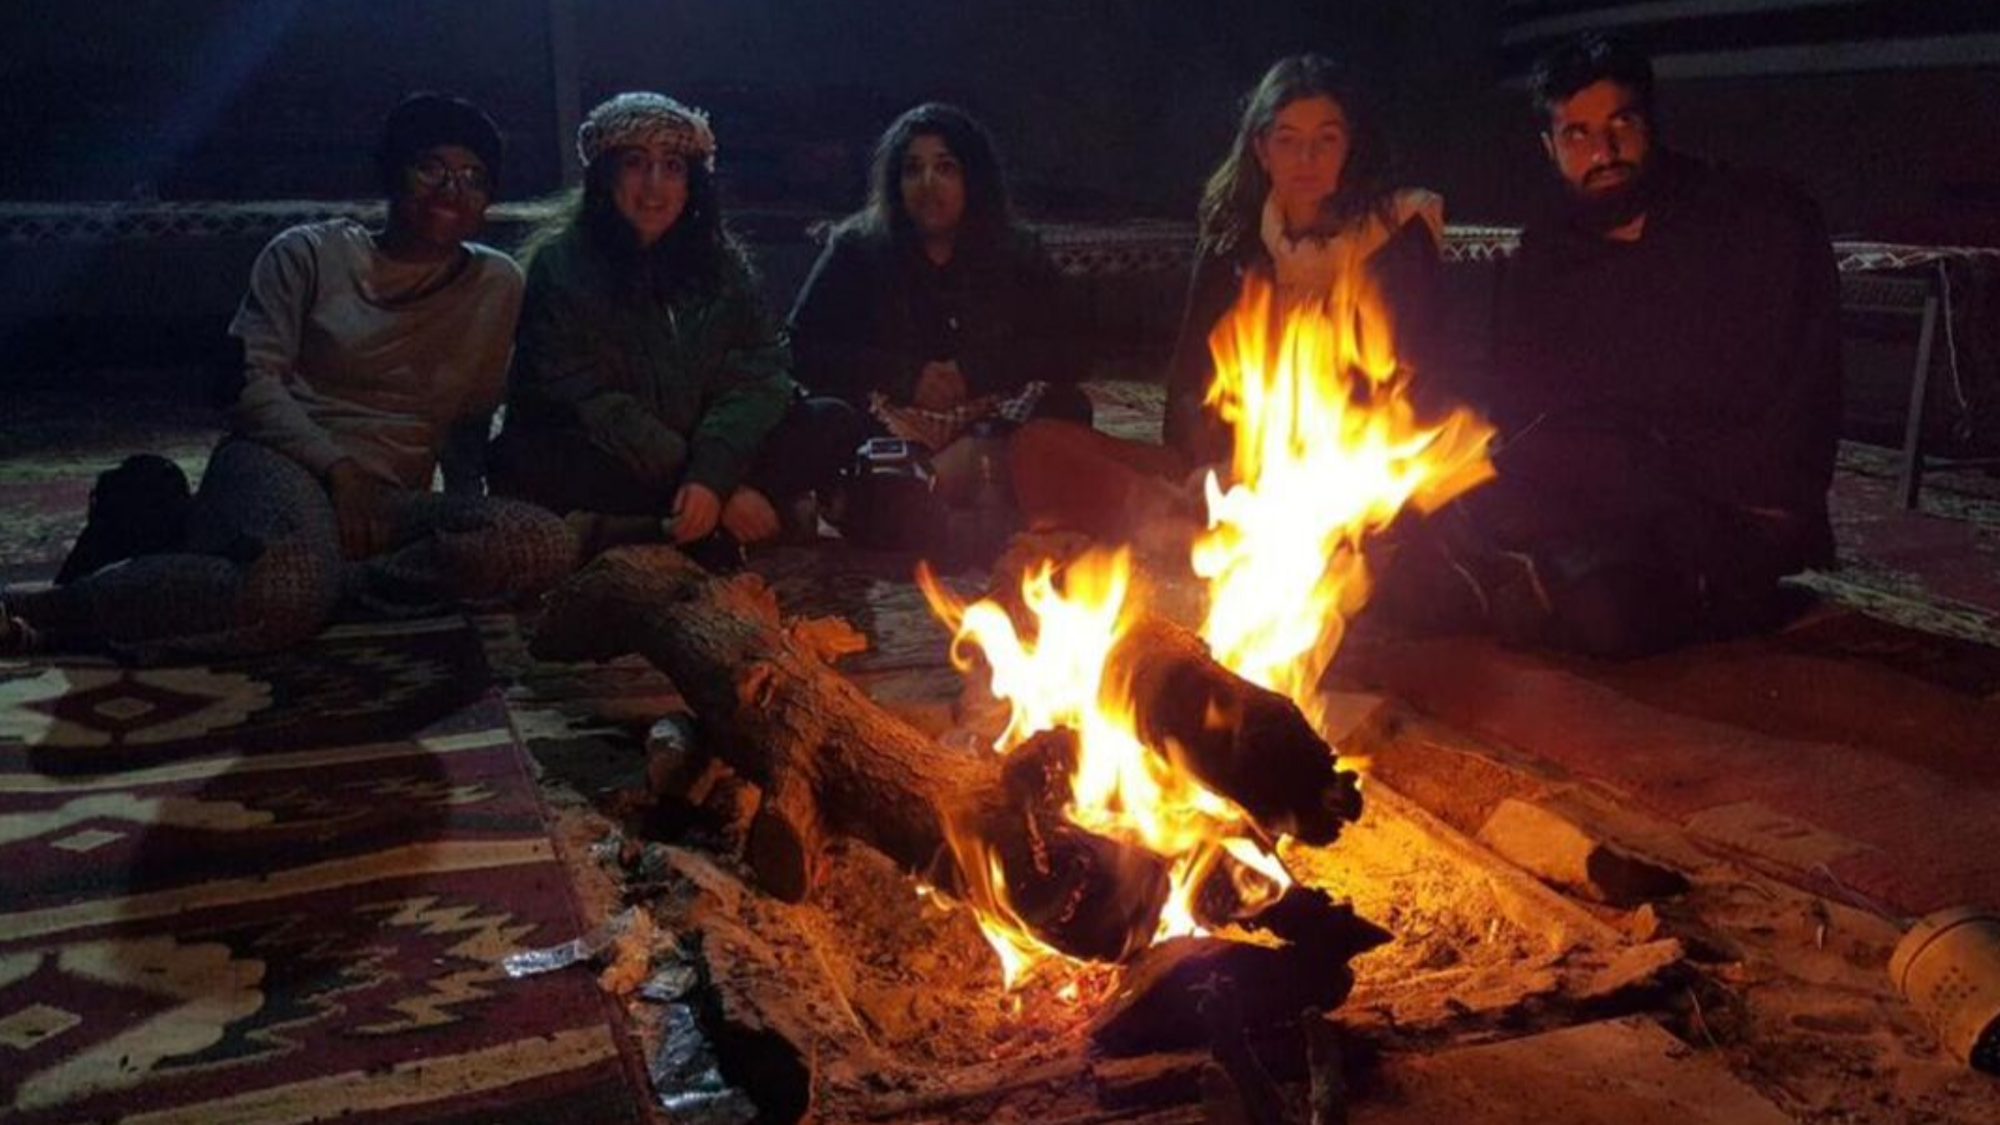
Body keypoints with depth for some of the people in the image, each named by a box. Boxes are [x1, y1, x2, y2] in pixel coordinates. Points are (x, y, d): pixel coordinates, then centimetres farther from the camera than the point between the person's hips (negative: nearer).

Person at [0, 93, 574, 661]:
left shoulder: (497, 284, 16)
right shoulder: (309, 253, 9)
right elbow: (254, 380, -1)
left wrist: (469, 504, 7)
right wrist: (336, 466, -15)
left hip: (389, 503, 3)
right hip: (282, 466, -3)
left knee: (549, 545, -30)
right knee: (293, 589, -42)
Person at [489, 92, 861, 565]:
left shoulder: (721, 261, 4)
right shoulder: (560, 263, -7)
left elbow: (758, 374, -7)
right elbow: (594, 404, -14)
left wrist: (712, 476, -27)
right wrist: (718, 491, -22)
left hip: (704, 455, 4)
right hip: (598, 462, -3)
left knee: (835, 425, -13)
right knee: (519, 464, -34)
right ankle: (710, 528, -22)